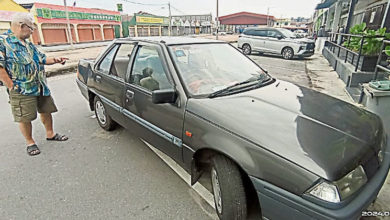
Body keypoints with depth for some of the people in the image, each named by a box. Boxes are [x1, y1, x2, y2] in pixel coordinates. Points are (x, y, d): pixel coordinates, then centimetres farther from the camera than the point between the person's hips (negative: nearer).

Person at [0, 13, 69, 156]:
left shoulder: (29, 44, 16)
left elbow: (42, 59, 25)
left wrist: (55, 60, 8)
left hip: (41, 87, 7)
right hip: (22, 90, -7)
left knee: (46, 111, 15)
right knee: (25, 118, 2)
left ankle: (50, 134, 33)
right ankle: (30, 143, 19)